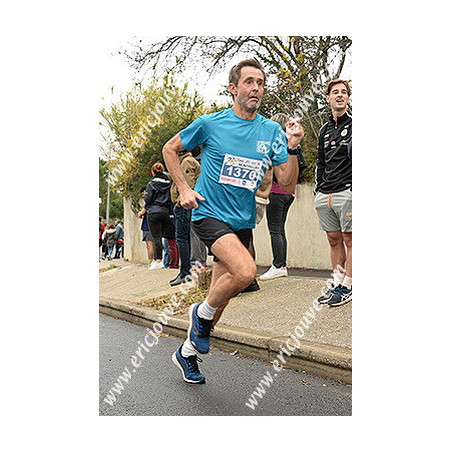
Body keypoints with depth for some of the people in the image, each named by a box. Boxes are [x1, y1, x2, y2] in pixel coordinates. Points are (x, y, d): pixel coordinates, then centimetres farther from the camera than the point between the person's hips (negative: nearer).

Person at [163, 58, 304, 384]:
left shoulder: (271, 131, 2)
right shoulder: (210, 124, -6)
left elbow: (287, 183, -2)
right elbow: (170, 149, 8)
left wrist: (292, 148, -17)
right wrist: (184, 189, -2)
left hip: (243, 222, 5)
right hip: (209, 213, -4)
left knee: (223, 295, 10)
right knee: (246, 271, -29)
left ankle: (187, 352, 33)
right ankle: (202, 313, 0)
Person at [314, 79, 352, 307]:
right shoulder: (324, 130, 20)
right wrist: (318, 191, 19)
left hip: (347, 191, -6)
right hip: (325, 193, 6)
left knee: (349, 239, -3)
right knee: (334, 239, 9)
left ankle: (347, 287, 3)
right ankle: (337, 283, 16)